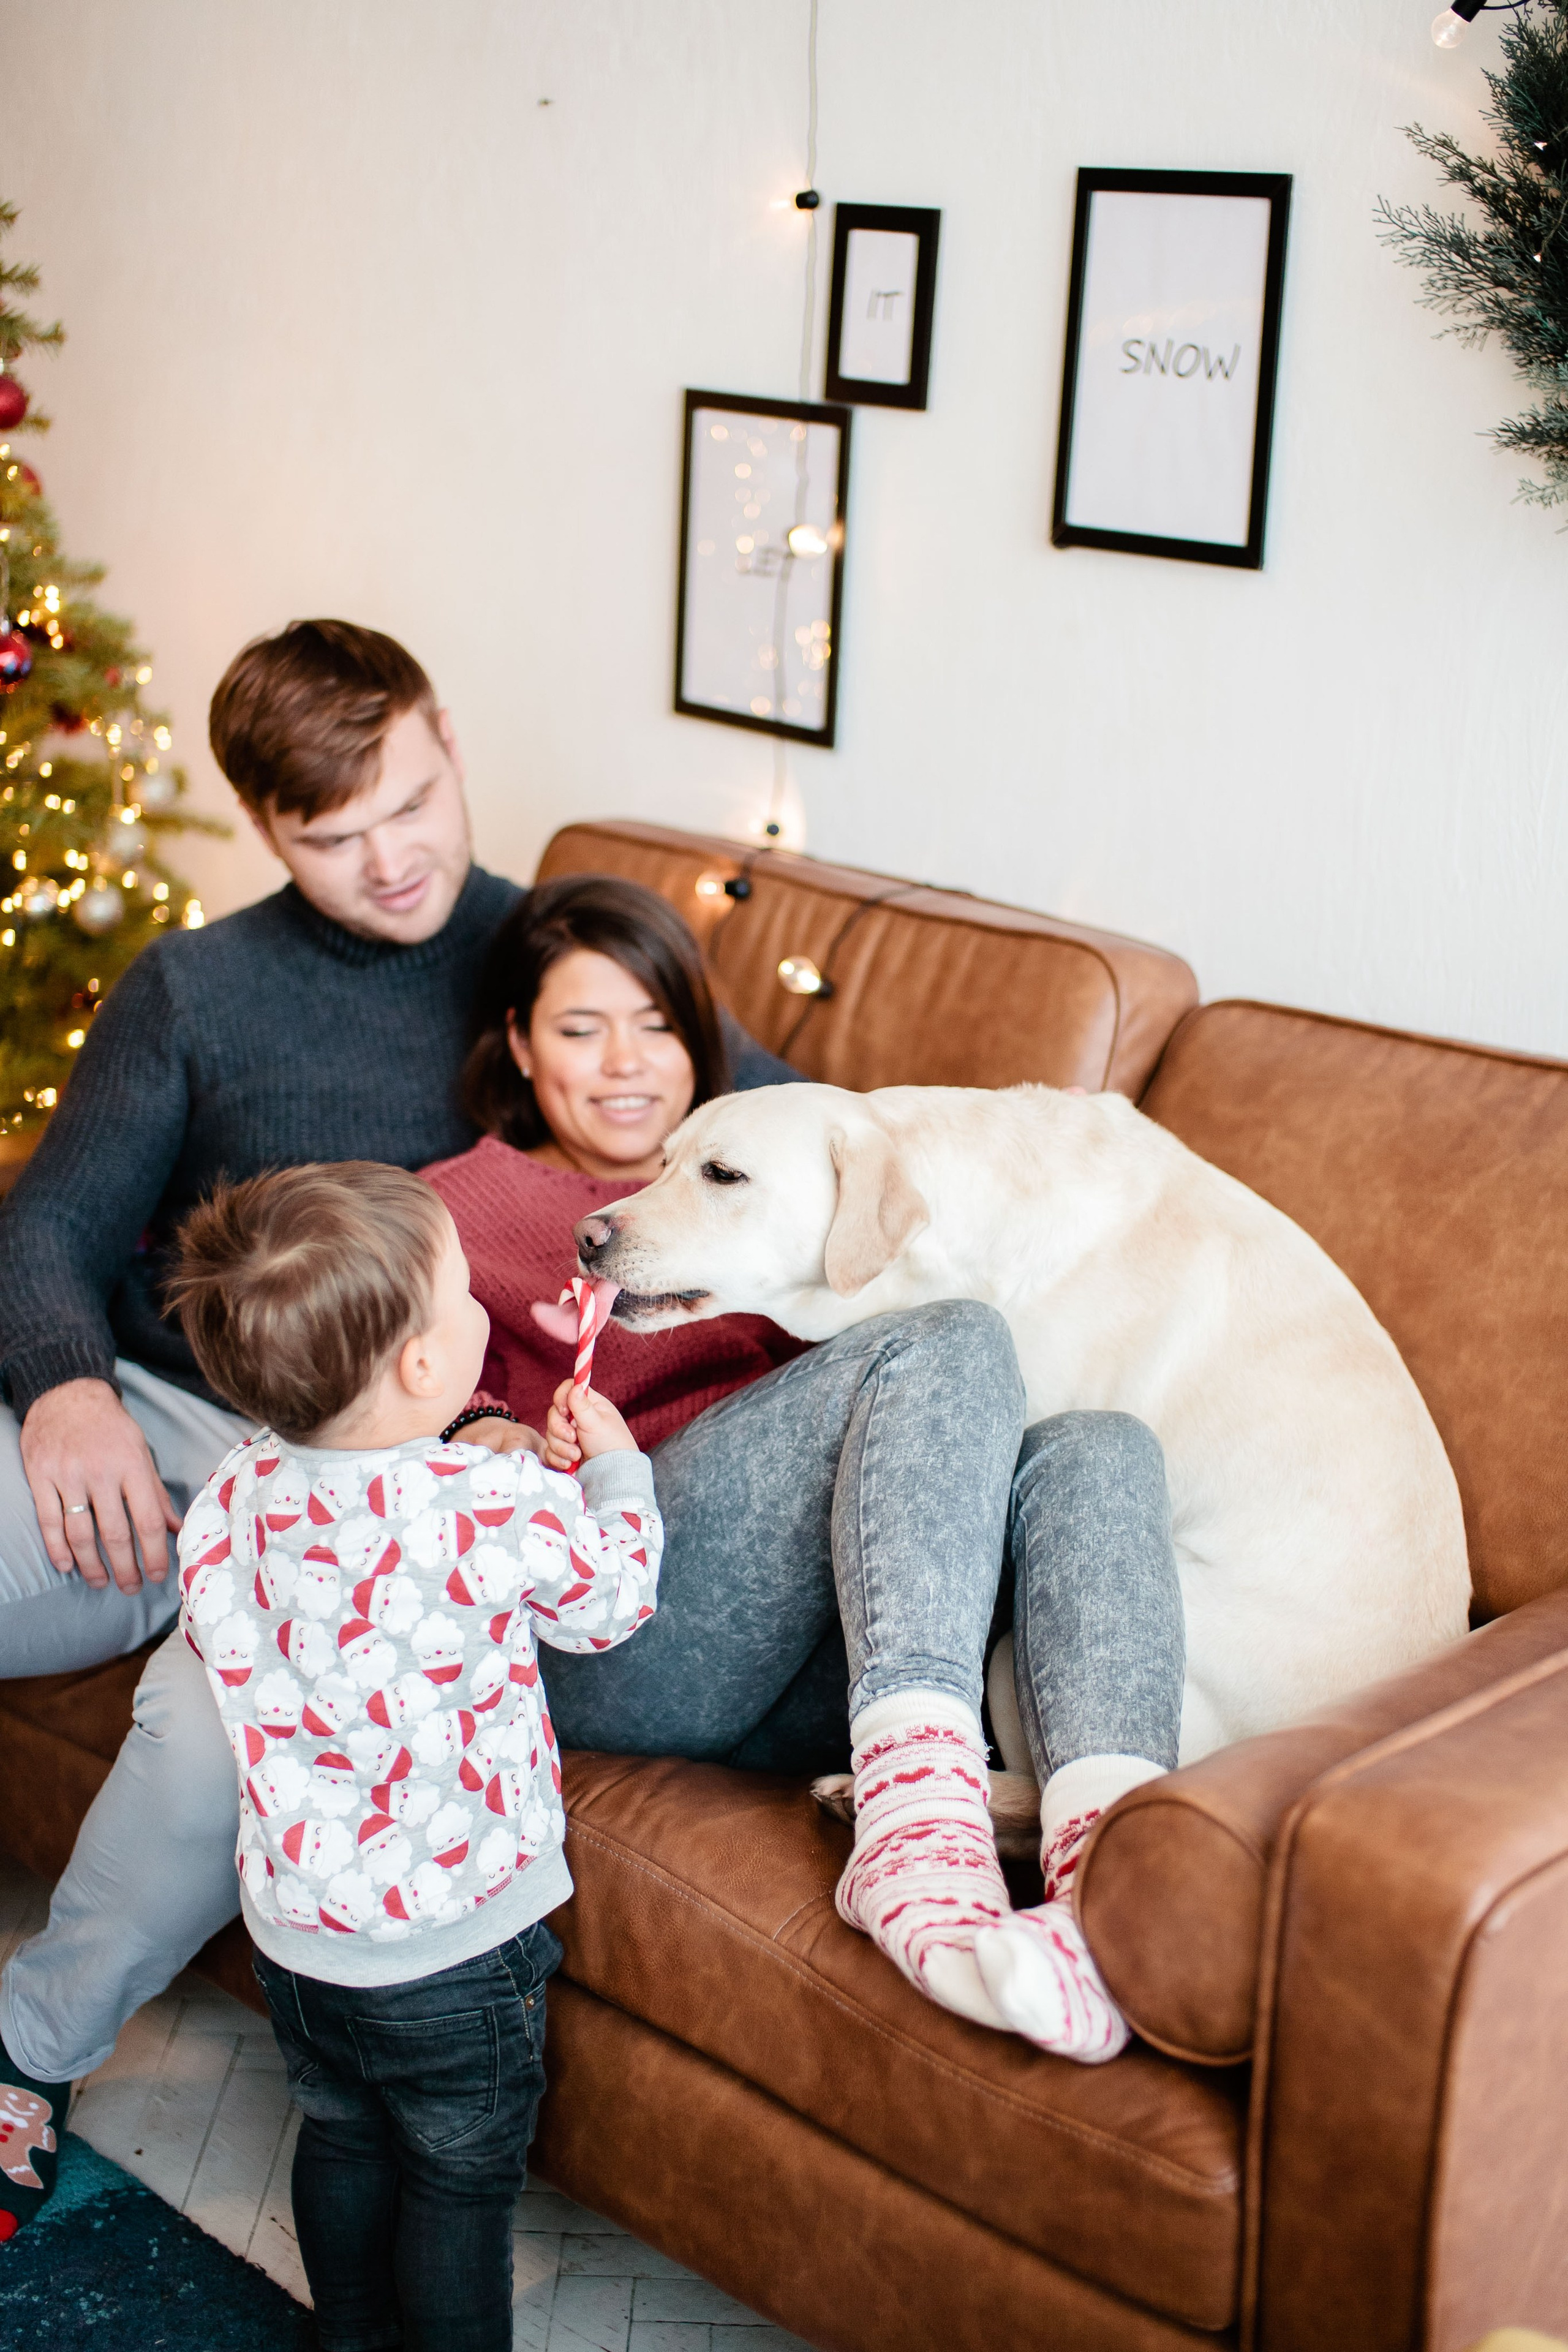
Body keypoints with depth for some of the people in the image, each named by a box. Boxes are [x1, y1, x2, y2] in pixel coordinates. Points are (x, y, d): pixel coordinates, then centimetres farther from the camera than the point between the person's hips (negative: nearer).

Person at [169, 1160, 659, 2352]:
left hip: (293, 1928, 6)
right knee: (463, 2180, 16)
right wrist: (613, 1464, 10)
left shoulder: (230, 1497, -12)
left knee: (343, 2141, 28)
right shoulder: (495, 1506, -28)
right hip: (454, 1947, -6)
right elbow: (614, 1595, -10)